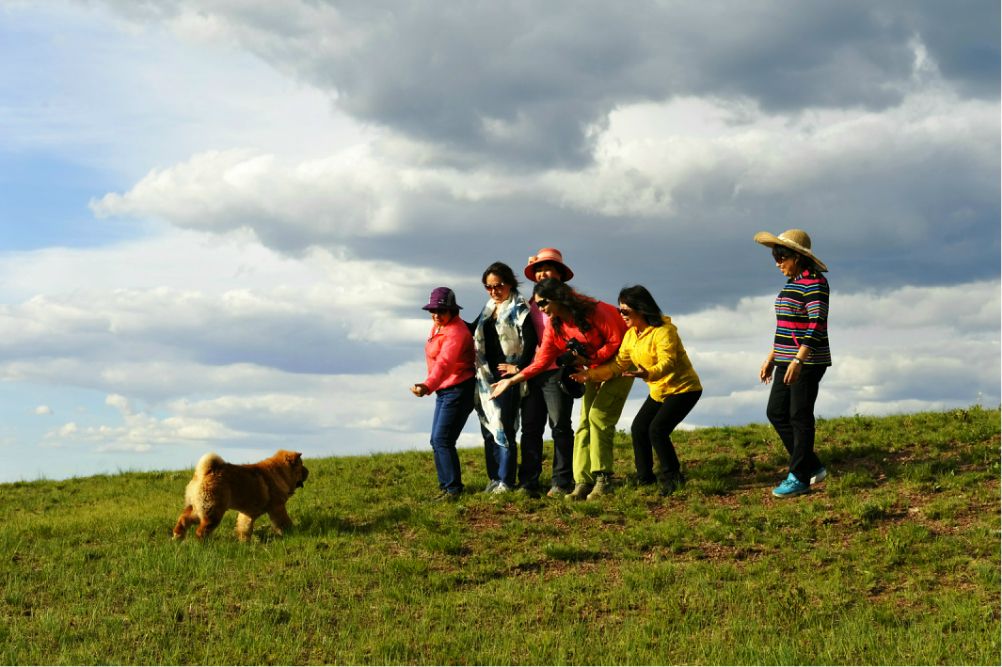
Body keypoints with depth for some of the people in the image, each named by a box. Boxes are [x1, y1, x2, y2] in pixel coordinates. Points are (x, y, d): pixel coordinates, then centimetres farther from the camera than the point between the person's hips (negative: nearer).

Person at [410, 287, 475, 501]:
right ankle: (446, 485, 20)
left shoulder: (455, 332, -21)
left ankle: (453, 488, -7)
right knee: (437, 441, 12)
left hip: (458, 390, -10)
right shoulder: (438, 326, 10)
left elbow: (444, 363, -36)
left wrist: (428, 386, -49)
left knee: (442, 440, -13)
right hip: (444, 391, 10)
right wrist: (430, 386, 11)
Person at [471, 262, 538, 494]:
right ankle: (494, 478, 18)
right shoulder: (488, 309, 16)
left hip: (506, 376, -8)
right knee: (488, 429, 10)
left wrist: (519, 367, -19)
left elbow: (531, 339, -18)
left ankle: (505, 481, -3)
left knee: (504, 429, -7)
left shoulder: (518, 309, -7)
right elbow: (474, 330, 30)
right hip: (486, 377, 8)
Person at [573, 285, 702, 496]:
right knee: (638, 429, 4)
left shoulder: (664, 331, -22)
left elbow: (667, 363, -33)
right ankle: (644, 479, 17)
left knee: (657, 430, -21)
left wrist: (646, 373, -53)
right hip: (659, 391, 9)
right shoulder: (630, 335, 4)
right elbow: (619, 364, 4)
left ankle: (672, 477, -6)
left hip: (683, 388, -9)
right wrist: (590, 375, -7)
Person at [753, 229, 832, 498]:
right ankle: (813, 467, 17)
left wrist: (799, 360, -29)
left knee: (800, 417, -3)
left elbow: (817, 324, -22)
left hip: (807, 362, -10)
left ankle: (799, 478, 7)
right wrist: (771, 359, 21)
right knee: (776, 412, 9)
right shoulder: (792, 282, 14)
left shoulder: (814, 283, -15)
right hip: (787, 360, 10)